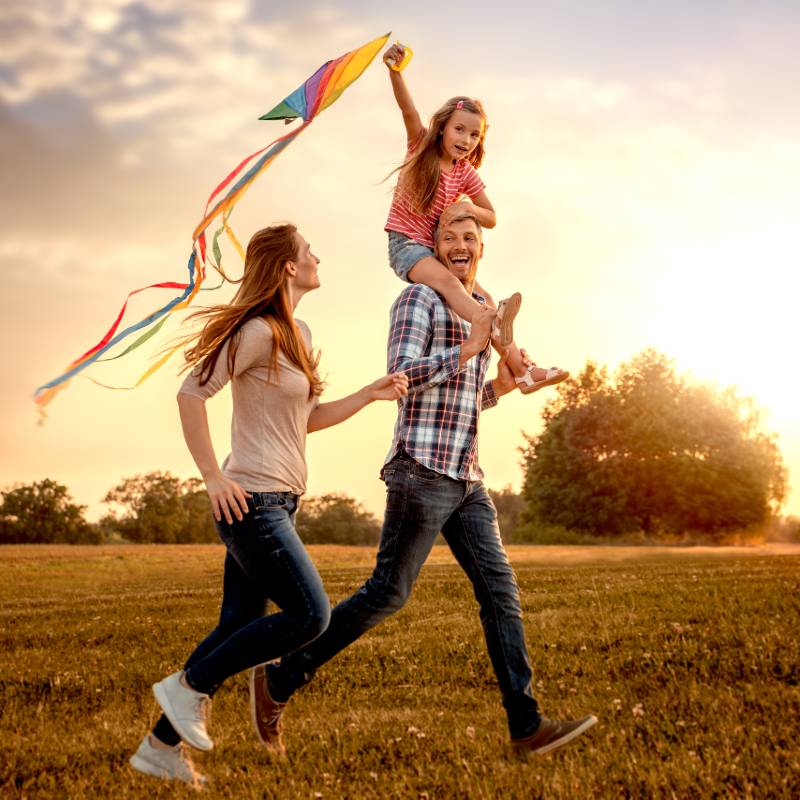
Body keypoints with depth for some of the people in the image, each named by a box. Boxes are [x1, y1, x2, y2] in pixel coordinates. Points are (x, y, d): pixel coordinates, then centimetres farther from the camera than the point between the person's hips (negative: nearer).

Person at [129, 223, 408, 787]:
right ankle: (191, 686, 1)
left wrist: (371, 394, 11)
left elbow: (307, 418, 21)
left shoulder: (297, 334, 16)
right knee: (310, 615, -10)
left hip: (277, 503, 10)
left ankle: (162, 746, 17)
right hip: (253, 500, -9)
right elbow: (192, 394, -17)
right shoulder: (259, 332, -13)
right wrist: (214, 478, -18)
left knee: (238, 628, 10)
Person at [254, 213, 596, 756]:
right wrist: (469, 348, -16)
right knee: (387, 594, -4)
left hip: (467, 480, 8)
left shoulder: (481, 311, 22)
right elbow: (402, 375, -16)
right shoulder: (419, 298, -3)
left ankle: (527, 726, 1)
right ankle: (279, 681, 9)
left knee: (501, 592, 0)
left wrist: (501, 386, 12)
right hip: (422, 472, -8)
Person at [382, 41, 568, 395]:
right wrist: (395, 71, -41)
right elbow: (409, 111, -23)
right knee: (447, 281, -33)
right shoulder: (421, 147, -4)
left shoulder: (465, 173, 6)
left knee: (484, 300, -9)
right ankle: (503, 339, -54)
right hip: (406, 244, -6)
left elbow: (491, 219, 11)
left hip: (438, 248, 6)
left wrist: (466, 207, -11)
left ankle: (520, 369, -14)